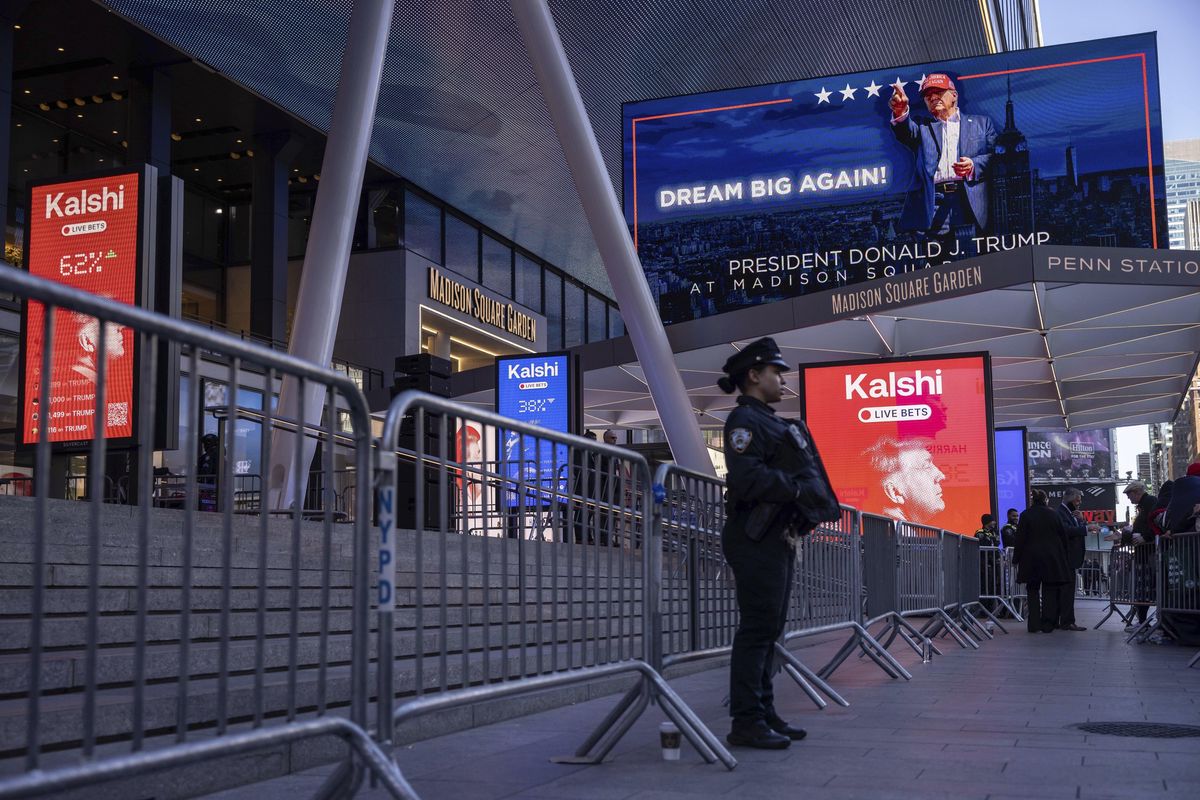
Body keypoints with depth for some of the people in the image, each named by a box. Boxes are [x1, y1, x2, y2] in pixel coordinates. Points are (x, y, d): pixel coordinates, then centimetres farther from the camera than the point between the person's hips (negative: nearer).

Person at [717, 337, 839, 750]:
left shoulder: (769, 422, 22)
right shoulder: (744, 420, -10)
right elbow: (747, 478, -23)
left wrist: (814, 496, 10)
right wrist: (798, 487, -16)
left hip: (778, 538, 10)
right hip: (756, 540, -10)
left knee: (770, 628, 12)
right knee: (757, 628, -10)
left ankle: (764, 713, 18)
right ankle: (746, 722, -7)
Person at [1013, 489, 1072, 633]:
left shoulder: (1025, 515, -3)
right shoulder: (1054, 515, 0)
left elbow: (1020, 539, -4)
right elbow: (1063, 537, 5)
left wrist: (1016, 559, 2)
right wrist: (1063, 556, 15)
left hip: (1031, 558, 0)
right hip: (1052, 560, 0)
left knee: (1033, 591, 7)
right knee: (1050, 592, 5)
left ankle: (1034, 624, 3)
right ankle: (1048, 625, 2)